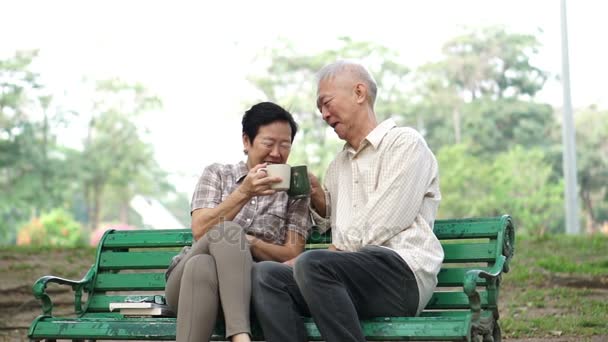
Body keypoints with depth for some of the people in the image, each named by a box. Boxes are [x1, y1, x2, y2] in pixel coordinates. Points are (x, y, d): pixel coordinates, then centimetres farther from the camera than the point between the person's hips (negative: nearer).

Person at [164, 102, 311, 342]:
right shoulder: (217, 174, 14)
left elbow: (292, 256, 4)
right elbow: (200, 231, -2)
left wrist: (247, 242, -13)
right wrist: (243, 193, -13)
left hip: (244, 286, -1)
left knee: (231, 233, -33)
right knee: (219, 242, -32)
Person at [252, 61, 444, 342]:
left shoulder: (405, 143, 3)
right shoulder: (338, 164, 27)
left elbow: (380, 227, -8)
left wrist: (337, 252, -8)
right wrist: (317, 197, 10)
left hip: (404, 273, -7)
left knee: (312, 265, -32)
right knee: (264, 273, -16)